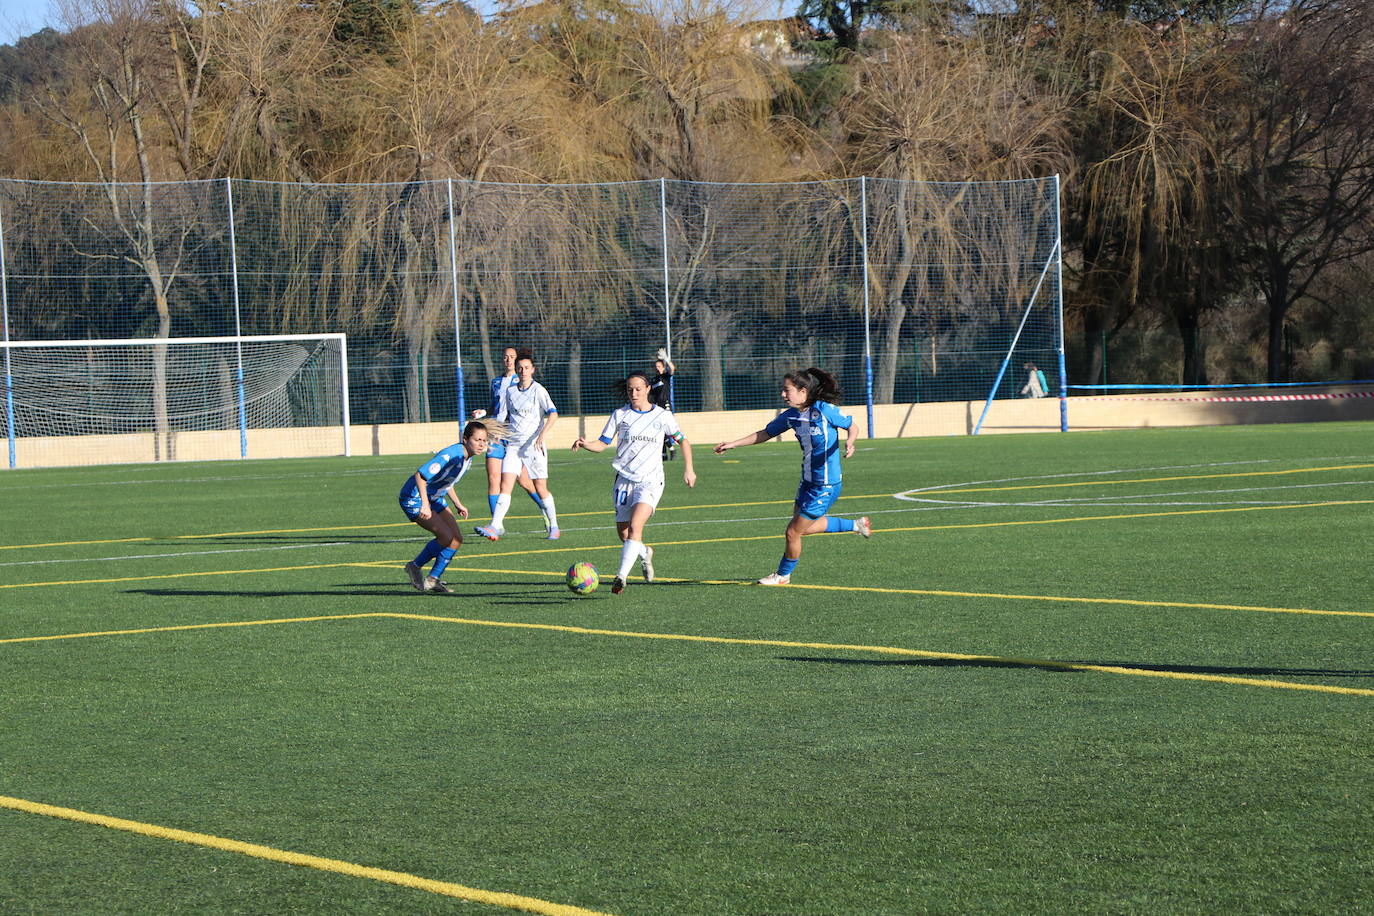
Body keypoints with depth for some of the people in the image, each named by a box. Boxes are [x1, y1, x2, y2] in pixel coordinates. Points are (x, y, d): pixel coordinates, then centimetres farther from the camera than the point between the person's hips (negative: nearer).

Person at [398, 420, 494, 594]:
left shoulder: (468, 457, 2)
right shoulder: (451, 455, -28)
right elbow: (420, 475, -32)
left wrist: (458, 504, 18)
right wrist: (425, 504, -36)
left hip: (435, 498, 9)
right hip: (414, 497, -9)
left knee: (457, 539, -1)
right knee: (446, 536, -20)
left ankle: (433, 580, 8)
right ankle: (415, 567, 1)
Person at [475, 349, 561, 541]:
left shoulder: (538, 390, -5)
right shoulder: (509, 391, 11)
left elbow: (553, 413, -16)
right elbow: (501, 418, 20)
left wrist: (542, 434, -27)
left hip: (533, 445, -4)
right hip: (513, 444, 4)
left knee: (540, 488, 0)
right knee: (505, 485, -9)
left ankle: (553, 527, 16)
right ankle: (495, 527, -18)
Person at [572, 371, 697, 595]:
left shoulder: (662, 416, 1)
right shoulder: (620, 415, 3)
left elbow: (683, 441, 14)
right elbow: (602, 444, 3)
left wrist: (688, 469, 7)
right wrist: (585, 444, -18)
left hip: (650, 481, -3)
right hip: (625, 479, 3)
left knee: (635, 525, -23)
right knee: (623, 533, 4)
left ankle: (621, 576, -26)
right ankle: (644, 553, 38)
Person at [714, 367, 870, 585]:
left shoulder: (825, 410, -20)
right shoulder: (791, 416, 0)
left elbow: (852, 426, -6)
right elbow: (765, 434, 12)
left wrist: (849, 442, -28)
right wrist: (733, 444, 8)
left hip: (825, 486, -8)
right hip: (808, 482, 8)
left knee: (793, 532, -2)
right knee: (804, 528, 23)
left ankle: (783, 575, 22)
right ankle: (855, 525, 39)